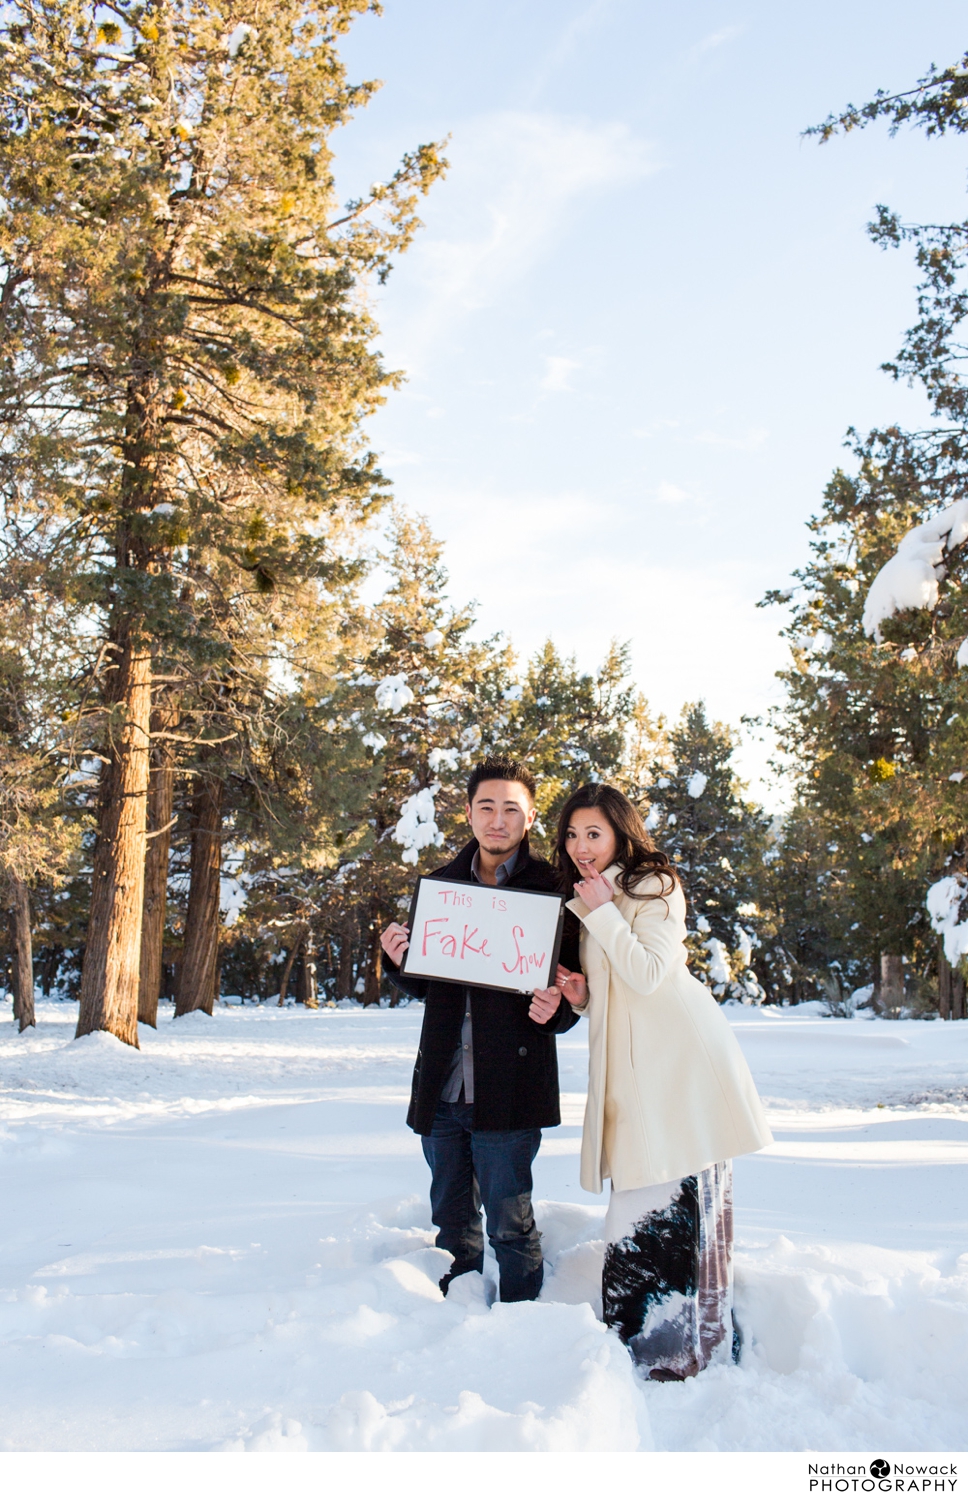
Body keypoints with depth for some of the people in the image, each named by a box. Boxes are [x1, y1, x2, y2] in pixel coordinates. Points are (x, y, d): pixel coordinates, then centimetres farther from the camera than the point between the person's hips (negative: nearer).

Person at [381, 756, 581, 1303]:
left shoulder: (551, 889, -3)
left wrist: (555, 1009, -24)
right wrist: (400, 960, -4)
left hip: (509, 1087, -5)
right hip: (441, 1087, 5)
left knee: (510, 1224, 1)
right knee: (452, 1222, 16)